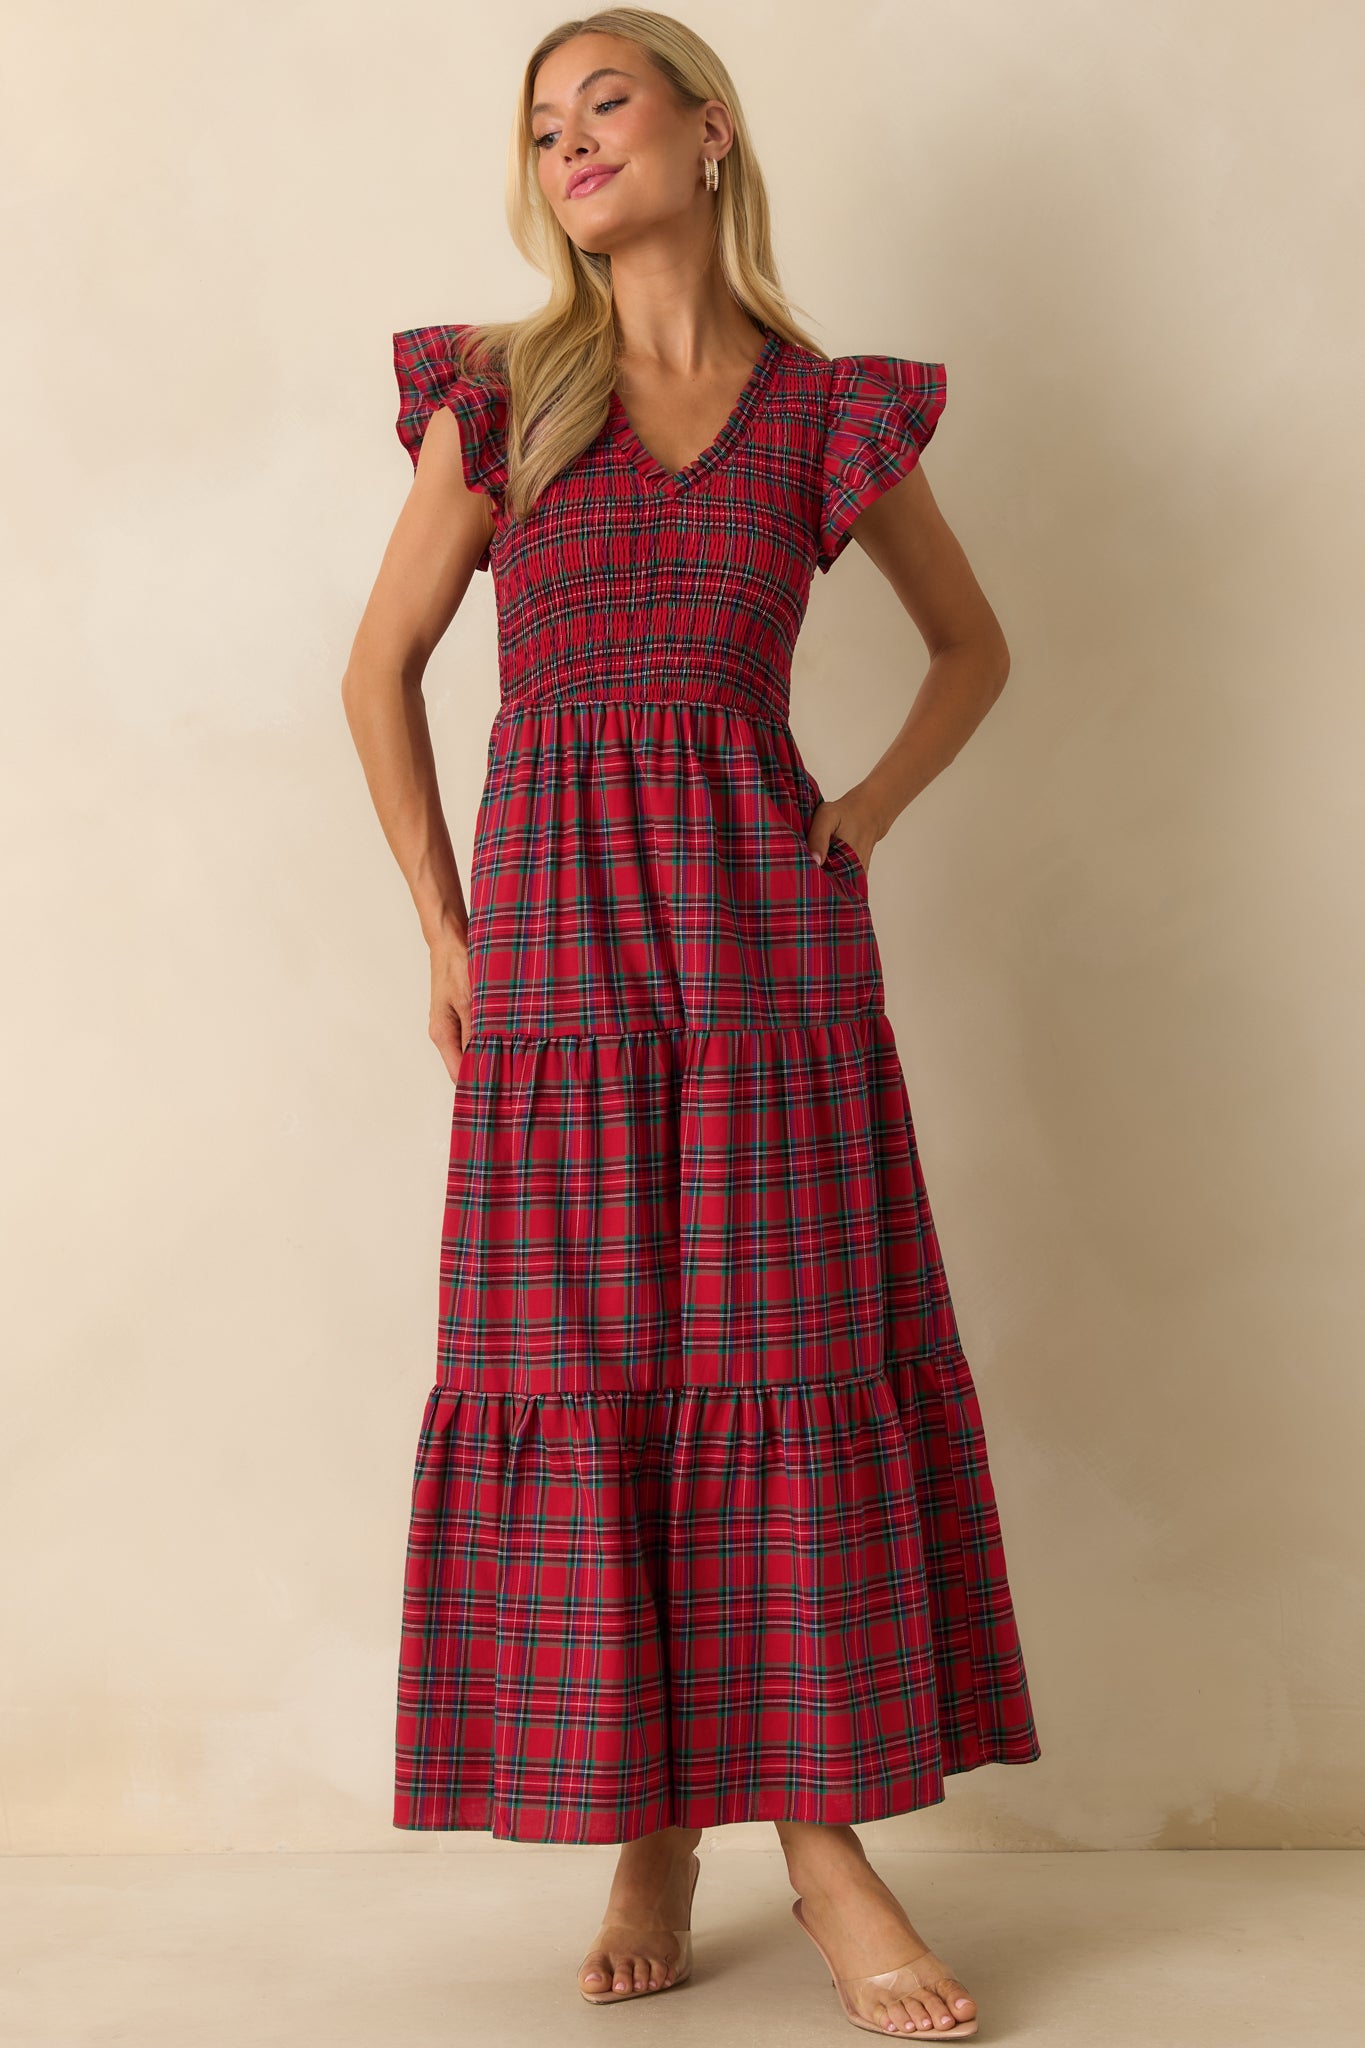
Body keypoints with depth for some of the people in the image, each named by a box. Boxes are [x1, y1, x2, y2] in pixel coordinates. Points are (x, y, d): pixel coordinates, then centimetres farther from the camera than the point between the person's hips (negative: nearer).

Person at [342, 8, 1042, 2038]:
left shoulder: (831, 410, 7)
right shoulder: (498, 394, 7)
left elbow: (974, 647, 18)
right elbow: (380, 672, 10)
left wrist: (861, 819, 3)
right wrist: (446, 933, 3)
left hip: (763, 930, 0)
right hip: (553, 935, 1)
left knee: (791, 1367, -1)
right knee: (576, 1376, 0)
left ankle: (829, 1842, 7)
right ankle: (645, 1847, 12)